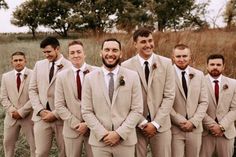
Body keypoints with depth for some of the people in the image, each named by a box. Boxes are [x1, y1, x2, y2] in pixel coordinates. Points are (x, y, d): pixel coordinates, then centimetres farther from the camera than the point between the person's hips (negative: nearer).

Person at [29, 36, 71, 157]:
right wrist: (40, 110, -3)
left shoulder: (70, 66, -7)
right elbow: (32, 89, 10)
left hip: (61, 117, -3)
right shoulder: (39, 65, 10)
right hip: (41, 116, 4)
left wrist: (55, 114, -10)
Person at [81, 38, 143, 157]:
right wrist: (103, 133, -11)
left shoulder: (132, 76, -3)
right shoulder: (90, 78, -1)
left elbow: (137, 110, -4)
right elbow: (86, 111, -2)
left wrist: (120, 133, -11)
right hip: (99, 141, 0)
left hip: (125, 140, 0)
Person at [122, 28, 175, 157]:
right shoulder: (126, 66, -4)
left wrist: (156, 123, -8)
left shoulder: (166, 63, 1)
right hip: (136, 125, -1)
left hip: (161, 125, 1)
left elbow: (169, 96, -2)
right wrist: (142, 123, -8)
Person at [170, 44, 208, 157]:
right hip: (175, 128, -3)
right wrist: (180, 121, -12)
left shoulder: (199, 75, 7)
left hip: (195, 128, 3)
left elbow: (204, 102, 5)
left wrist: (193, 121, -7)